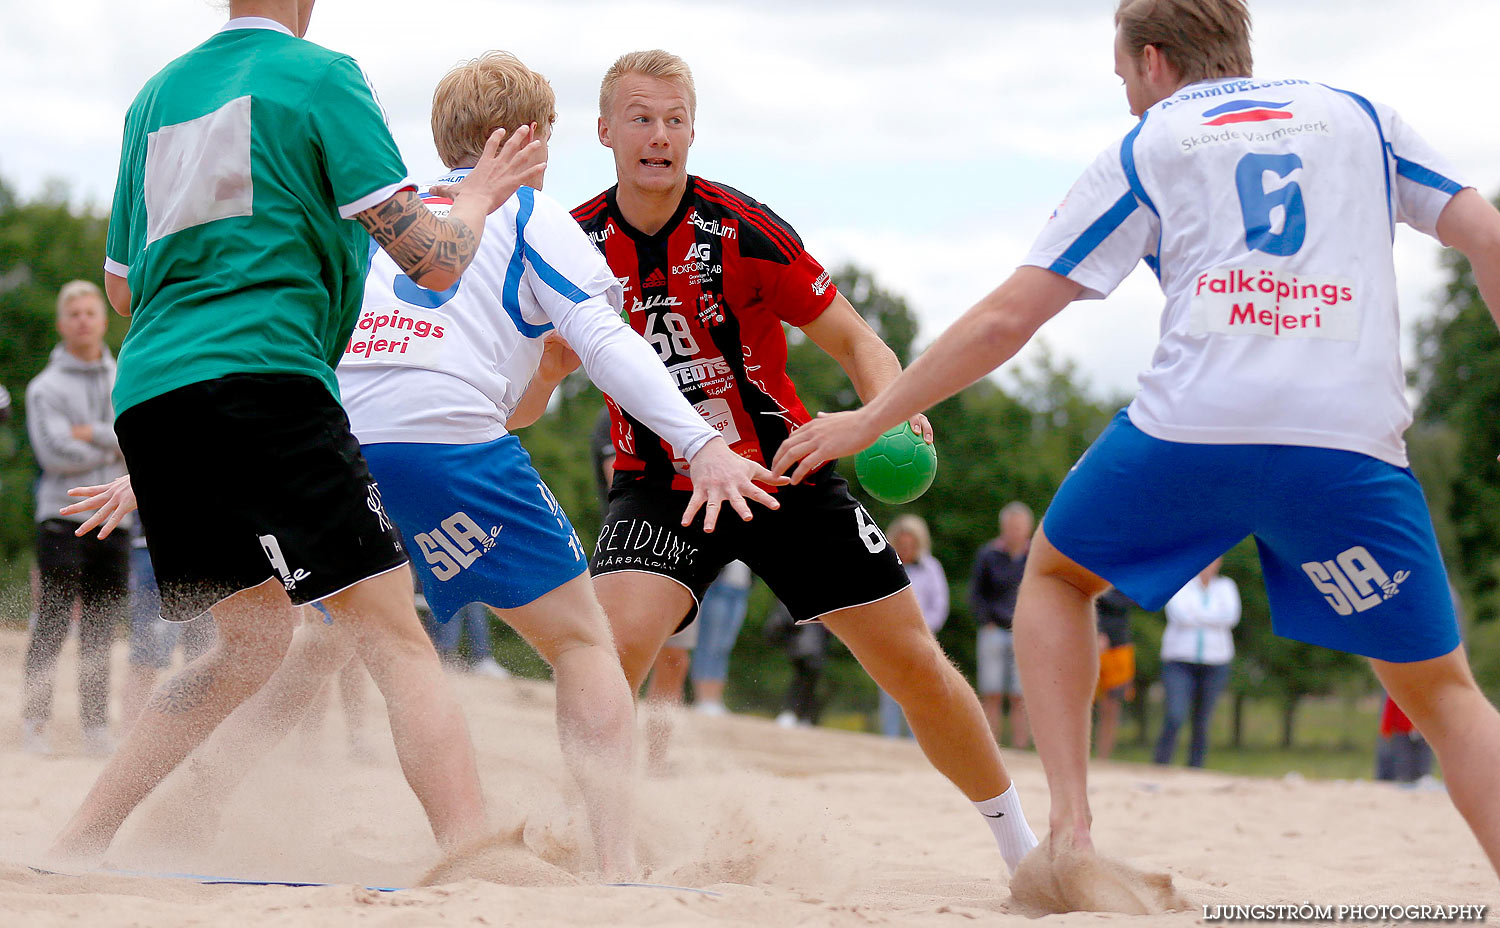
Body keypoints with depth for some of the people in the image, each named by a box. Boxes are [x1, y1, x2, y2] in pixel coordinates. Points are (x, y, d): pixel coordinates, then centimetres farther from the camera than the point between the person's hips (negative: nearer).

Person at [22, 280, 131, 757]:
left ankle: (96, 727, 4)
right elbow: (55, 453, -9)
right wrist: (116, 447, -3)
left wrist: (93, 434, -10)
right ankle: (34, 724, -5)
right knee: (52, 628, -7)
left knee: (101, 632, 3)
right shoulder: (45, 387, 4)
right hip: (63, 519, -3)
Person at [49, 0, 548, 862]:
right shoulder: (322, 76, 2)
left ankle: (77, 844, 15)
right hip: (258, 373, -7)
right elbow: (432, 261, -2)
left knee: (255, 639, 19)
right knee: (397, 636, -10)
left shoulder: (157, 93, 21)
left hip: (146, 395, 7)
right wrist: (480, 195, 17)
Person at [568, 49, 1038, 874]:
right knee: (613, 646, -28)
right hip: (661, 488, 0)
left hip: (784, 473, 0)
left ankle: (1022, 847, 23)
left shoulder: (741, 230, -17)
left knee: (915, 664, 4)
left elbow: (855, 342, -12)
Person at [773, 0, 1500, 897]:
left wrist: (871, 419, 23)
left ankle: (1071, 831, 12)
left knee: (1056, 573, 27)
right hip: (1353, 440, 0)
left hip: (1192, 425, 0)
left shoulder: (1146, 149, 18)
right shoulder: (1360, 116, 22)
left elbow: (1004, 319, 15)